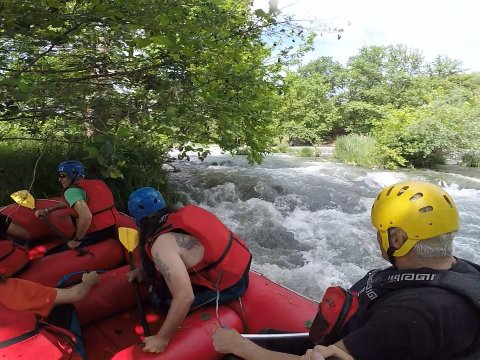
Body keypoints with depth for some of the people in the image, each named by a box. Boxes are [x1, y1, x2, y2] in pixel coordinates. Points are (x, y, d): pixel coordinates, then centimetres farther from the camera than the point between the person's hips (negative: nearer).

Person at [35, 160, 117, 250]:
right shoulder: (98, 182, 13)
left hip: (96, 236, -8)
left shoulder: (72, 191, -11)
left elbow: (86, 216, -29)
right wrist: (47, 210, 31)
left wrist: (77, 240, -14)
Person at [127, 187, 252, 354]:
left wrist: (162, 338, -19)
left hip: (229, 285, -8)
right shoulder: (177, 216, 1)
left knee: (161, 298, -2)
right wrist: (141, 269, 21)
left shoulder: (162, 245, -23)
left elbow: (185, 298, -30)